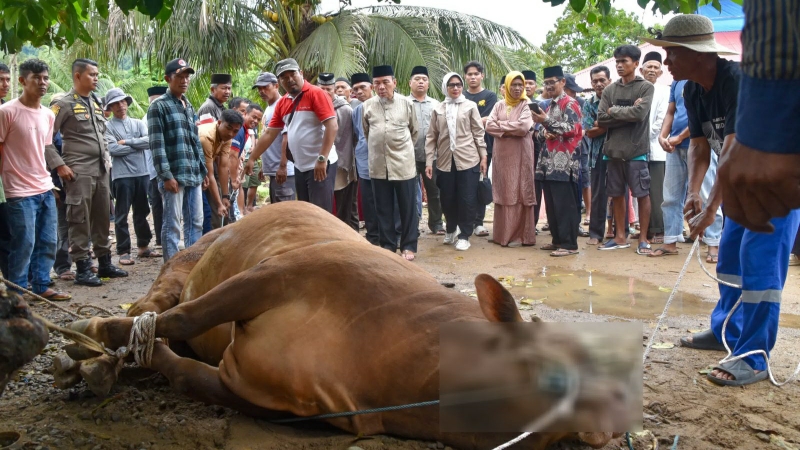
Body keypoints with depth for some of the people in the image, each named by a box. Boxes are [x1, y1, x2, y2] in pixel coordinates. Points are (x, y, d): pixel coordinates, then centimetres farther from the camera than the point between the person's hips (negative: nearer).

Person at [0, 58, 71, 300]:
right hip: (20, 192, -7)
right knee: (24, 244, -3)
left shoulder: (48, 115, 10)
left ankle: (41, 287, 23)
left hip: (45, 189, 7)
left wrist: (47, 179, 17)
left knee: (48, 241, 11)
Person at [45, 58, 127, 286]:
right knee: (80, 220, -3)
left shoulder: (96, 103, 15)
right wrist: (59, 165, -16)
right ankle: (83, 269, 3)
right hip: (79, 172, -7)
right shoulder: (65, 104, -8)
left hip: (101, 171, 7)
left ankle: (105, 263, 21)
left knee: (102, 218, 12)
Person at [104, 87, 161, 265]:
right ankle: (123, 251, 7)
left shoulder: (137, 123, 13)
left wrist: (127, 142, -9)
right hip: (122, 175, -4)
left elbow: (150, 141, -2)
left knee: (142, 212, 13)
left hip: (142, 173, 4)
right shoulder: (107, 126, 0)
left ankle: (143, 246, 24)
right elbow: (113, 149, -14)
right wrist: (138, 146, -7)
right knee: (122, 215, 1)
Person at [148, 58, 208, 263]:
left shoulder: (189, 106, 19)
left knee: (196, 222, 10)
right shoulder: (159, 106, -4)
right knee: (172, 225, -3)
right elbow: (156, 145, -11)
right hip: (174, 175, -7)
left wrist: (203, 170, 17)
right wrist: (166, 176, -17)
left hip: (194, 175, 7)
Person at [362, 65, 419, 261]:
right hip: (378, 165, 2)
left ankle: (408, 246, 12)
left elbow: (415, 132, 11)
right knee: (384, 208, 8)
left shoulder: (406, 103, 0)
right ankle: (388, 245, 17)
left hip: (404, 164, -1)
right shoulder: (367, 105, 3)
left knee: (407, 208, 3)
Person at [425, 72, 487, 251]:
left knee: (467, 199, -1)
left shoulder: (470, 106, 4)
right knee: (447, 199, 8)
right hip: (445, 161, 2)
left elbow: (479, 133, 4)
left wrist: (483, 156, -1)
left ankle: (464, 235, 11)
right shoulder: (438, 109, 8)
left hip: (468, 159, -2)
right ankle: (451, 228, 32)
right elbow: (431, 137, 6)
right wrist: (429, 161, 0)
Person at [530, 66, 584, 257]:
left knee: (565, 204, -8)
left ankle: (569, 244, -5)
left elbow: (572, 129, -17)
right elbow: (541, 134, 24)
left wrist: (547, 122, -20)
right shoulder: (549, 106, 22)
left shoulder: (570, 103, -5)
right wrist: (543, 133, 0)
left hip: (564, 163, -9)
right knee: (551, 204, 10)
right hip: (549, 162, 9)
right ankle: (558, 240, 18)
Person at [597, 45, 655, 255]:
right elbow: (601, 119, 0)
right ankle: (620, 237, 20)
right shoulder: (609, 90, 11)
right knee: (616, 194, 10)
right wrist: (627, 113, -9)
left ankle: (643, 238, 7)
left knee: (642, 194, -1)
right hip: (614, 149, 5)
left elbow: (639, 114, -16)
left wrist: (614, 111, -5)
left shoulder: (646, 87, -1)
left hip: (637, 150, -4)